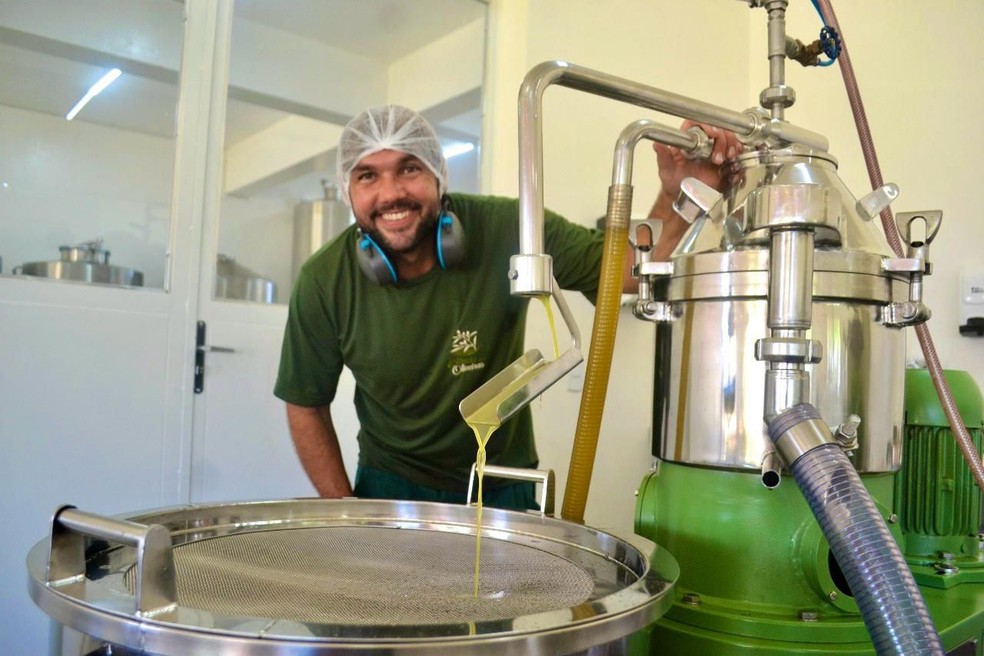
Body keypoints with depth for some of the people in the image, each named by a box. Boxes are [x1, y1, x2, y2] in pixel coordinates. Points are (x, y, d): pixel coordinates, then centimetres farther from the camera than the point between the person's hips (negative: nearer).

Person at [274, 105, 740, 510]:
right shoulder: (324, 281, -16)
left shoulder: (506, 229, -21)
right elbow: (306, 404, -4)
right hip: (389, 487, 0)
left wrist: (676, 194, -33)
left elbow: (629, 268, -16)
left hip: (503, 489, 0)